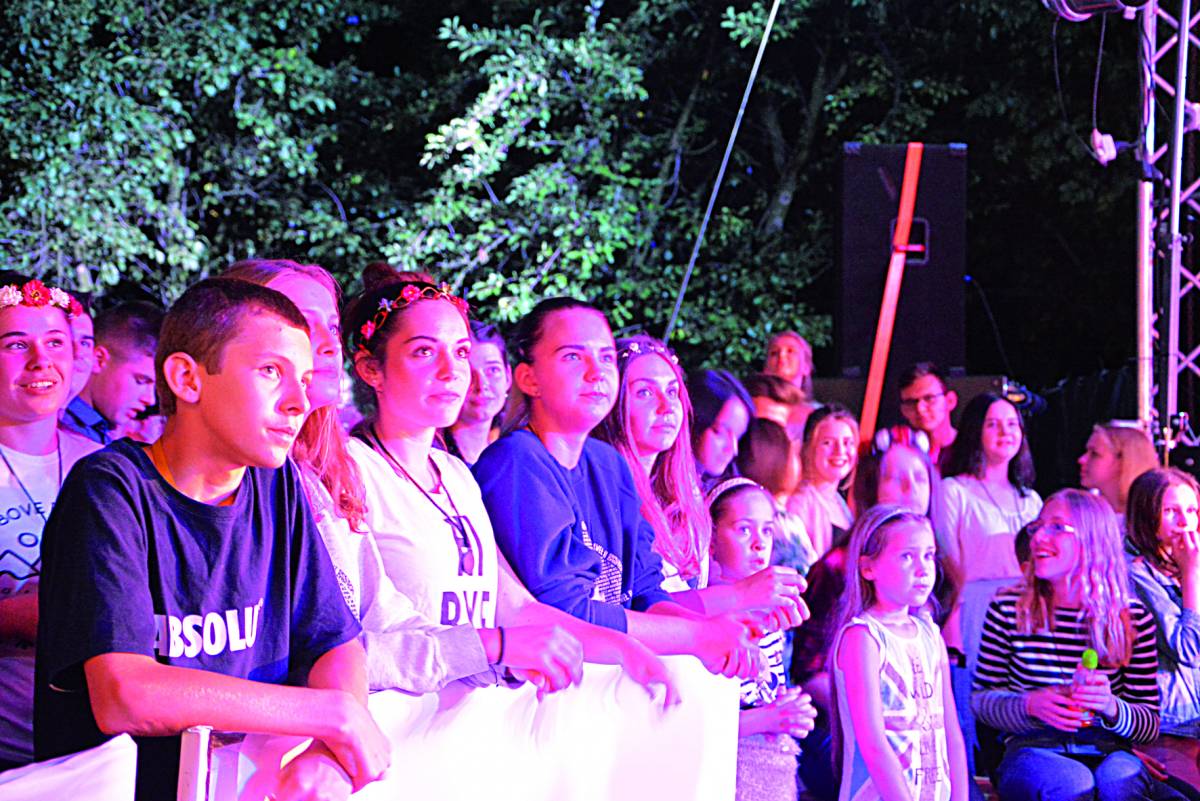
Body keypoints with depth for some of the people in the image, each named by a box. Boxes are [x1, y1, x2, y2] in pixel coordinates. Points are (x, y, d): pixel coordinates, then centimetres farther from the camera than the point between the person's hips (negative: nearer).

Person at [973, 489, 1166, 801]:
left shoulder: (1132, 617, 5)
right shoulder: (1008, 607, 4)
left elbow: (1150, 723, 8)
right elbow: (981, 698, 9)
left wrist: (1112, 708, -15)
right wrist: (1031, 705, -12)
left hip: (1107, 751, 1)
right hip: (1031, 751, -1)